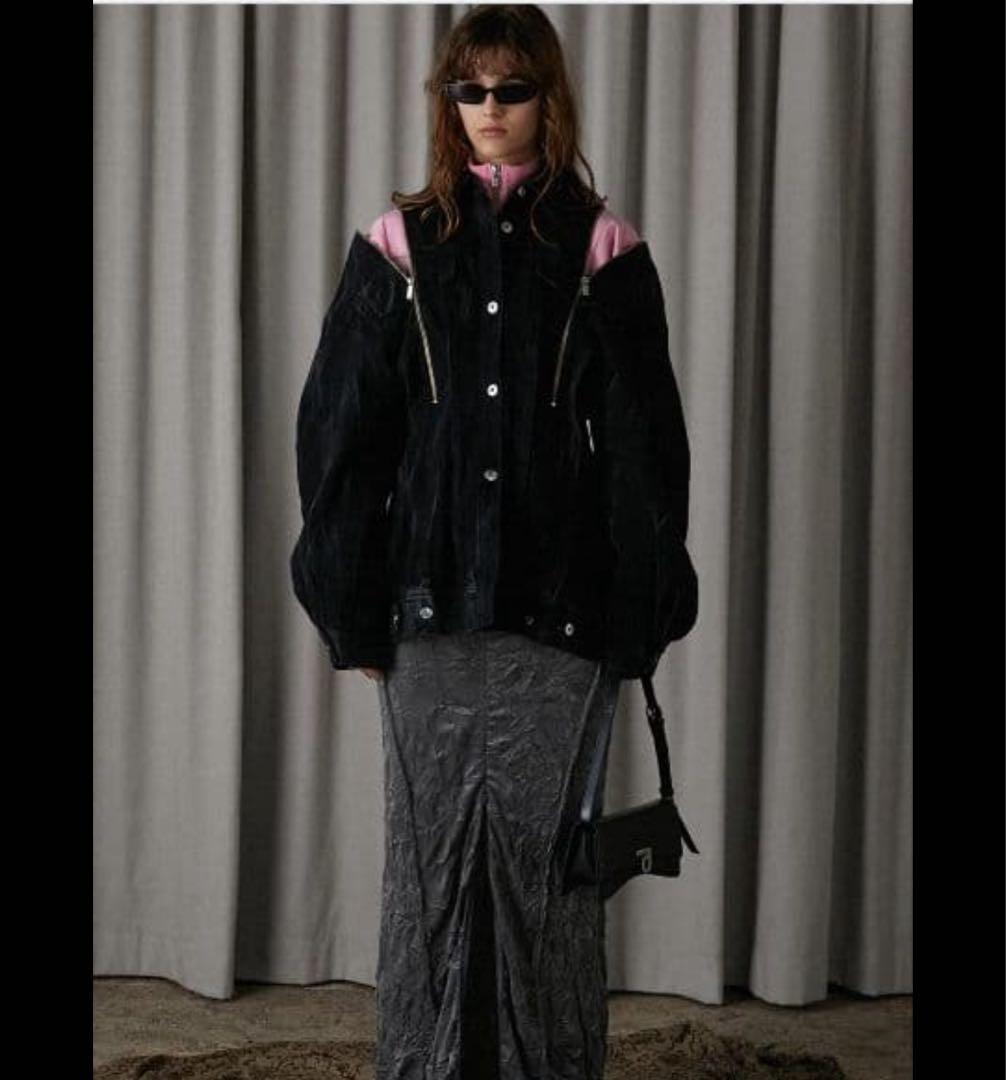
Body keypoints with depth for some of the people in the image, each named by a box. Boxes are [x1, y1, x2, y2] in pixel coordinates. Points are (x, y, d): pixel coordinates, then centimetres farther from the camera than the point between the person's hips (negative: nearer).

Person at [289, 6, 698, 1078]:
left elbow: (644, 446, 3)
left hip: (560, 613, -1)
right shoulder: (399, 247, 6)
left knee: (549, 859, 3)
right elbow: (337, 435, 5)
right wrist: (351, 611, 1)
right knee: (429, 860, 6)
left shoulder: (601, 252, 4)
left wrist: (640, 615, -2)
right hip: (430, 610, 1)